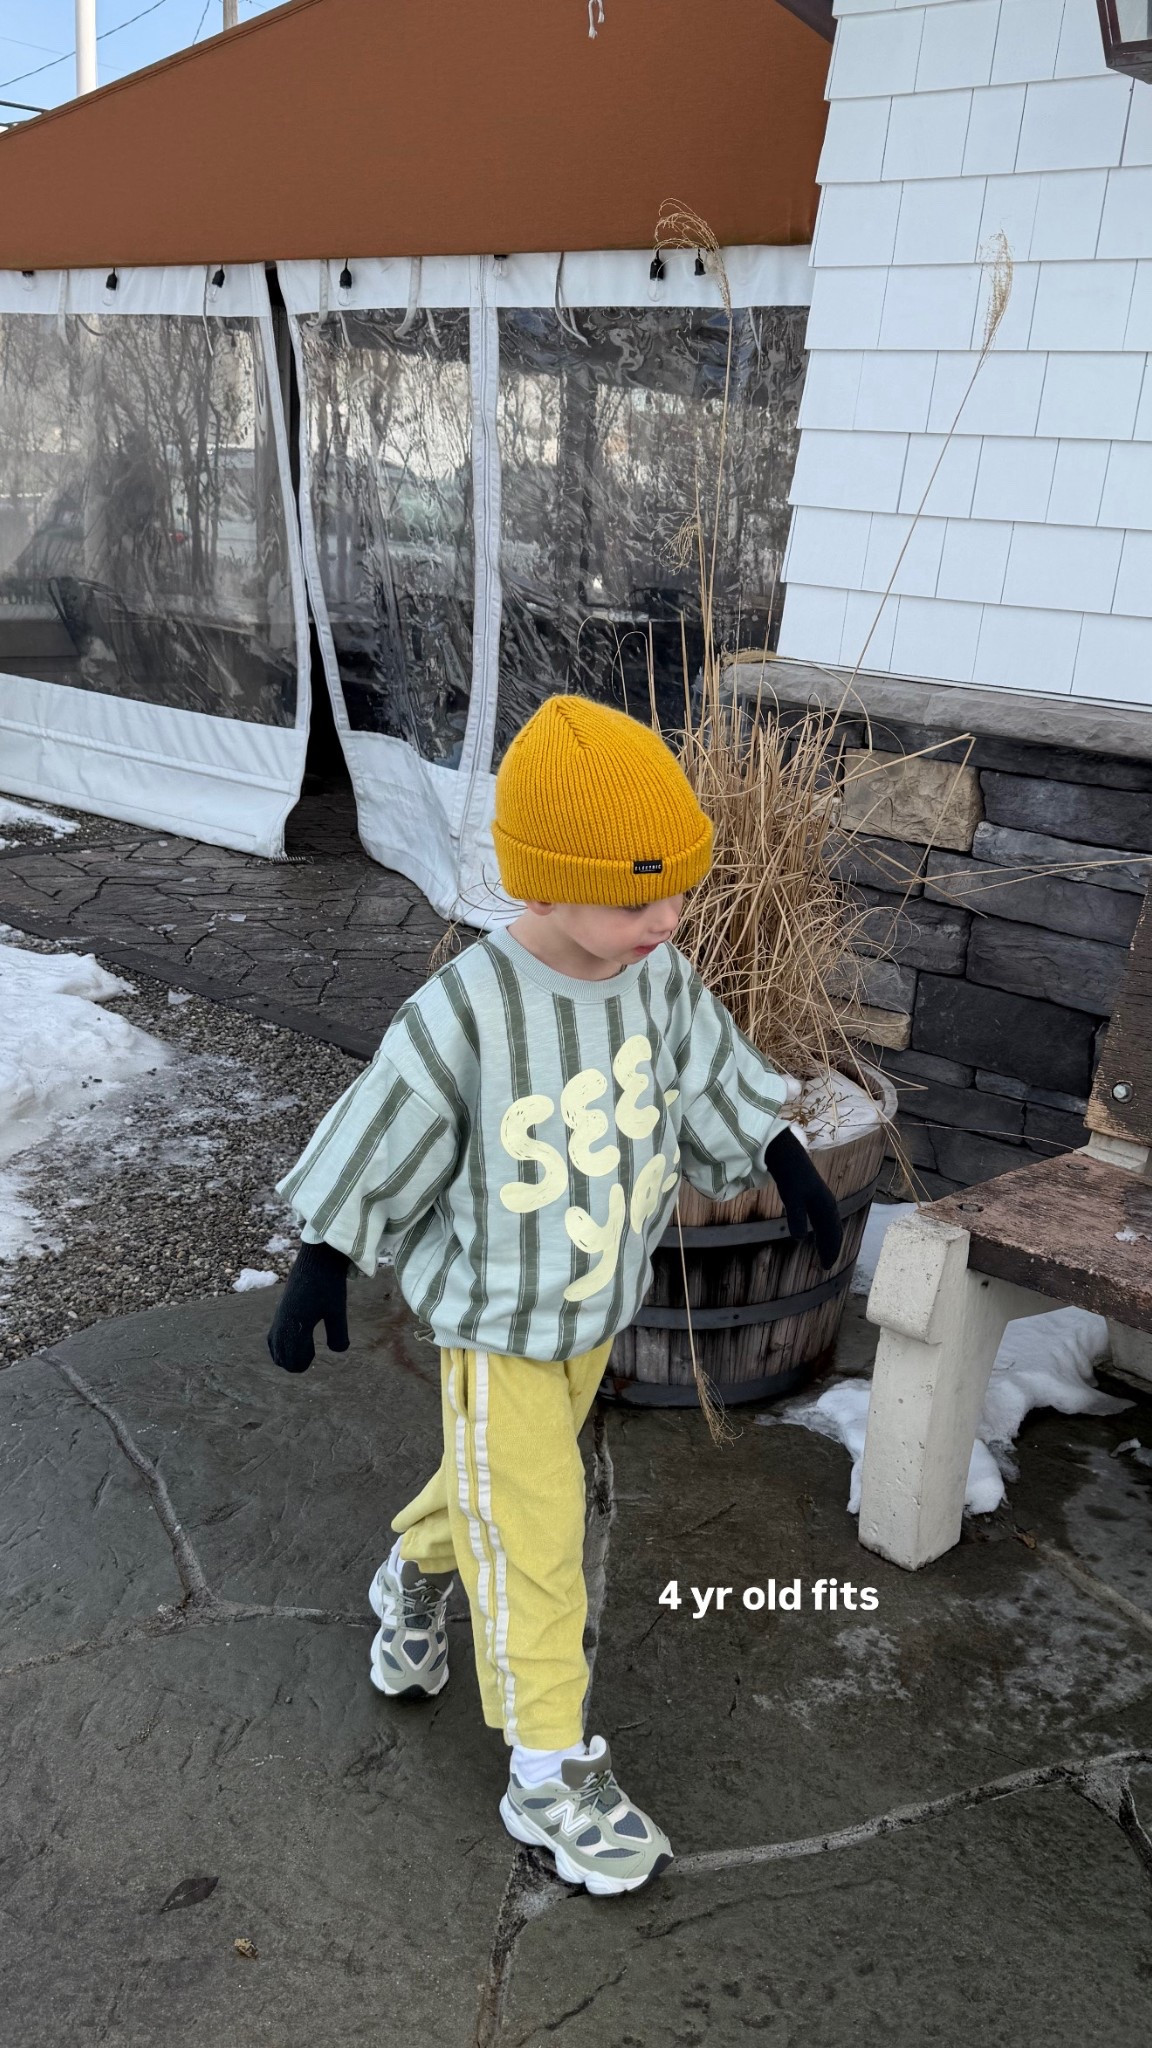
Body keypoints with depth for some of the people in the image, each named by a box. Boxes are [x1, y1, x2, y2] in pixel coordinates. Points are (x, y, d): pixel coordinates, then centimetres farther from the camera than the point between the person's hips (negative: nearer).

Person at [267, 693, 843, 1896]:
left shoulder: (659, 976, -12)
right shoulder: (463, 1017, -29)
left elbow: (710, 1077, 5)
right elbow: (376, 1146, -18)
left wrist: (788, 1167, 11)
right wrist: (316, 1276, -11)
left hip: (602, 1305, 6)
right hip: (498, 1322, -6)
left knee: (497, 1481, 26)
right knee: (529, 1541, 4)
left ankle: (412, 1576, 56)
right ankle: (550, 1775, 21)